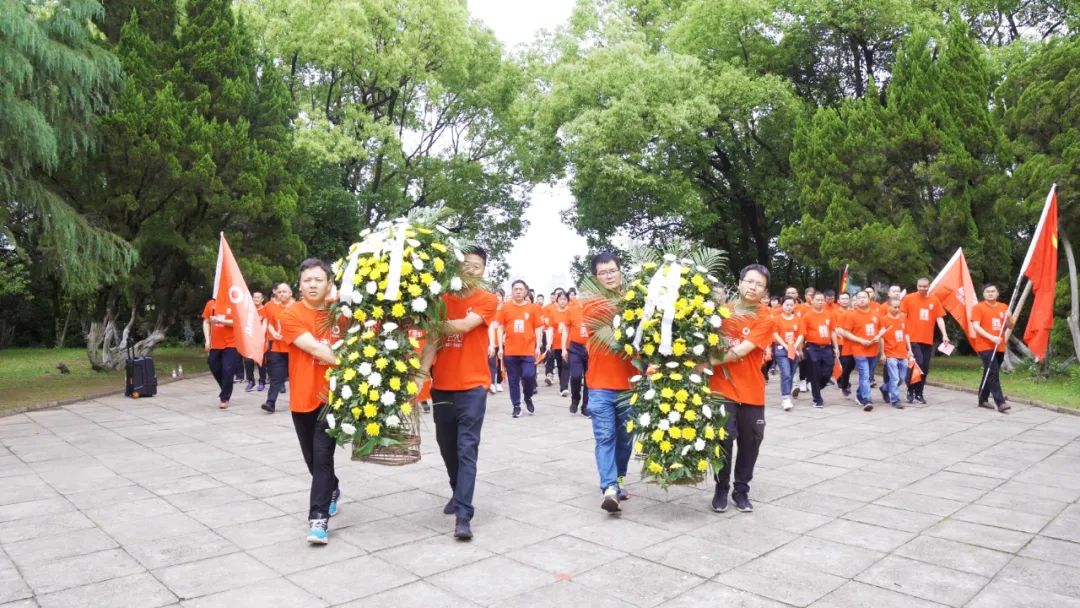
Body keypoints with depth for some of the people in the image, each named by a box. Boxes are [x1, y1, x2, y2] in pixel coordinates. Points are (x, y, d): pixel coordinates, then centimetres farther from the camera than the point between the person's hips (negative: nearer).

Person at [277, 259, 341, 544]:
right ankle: (332, 490, 42)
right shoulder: (290, 314, -8)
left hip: (331, 397, -1)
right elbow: (314, 348, -20)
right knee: (312, 458, 15)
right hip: (302, 399, 1)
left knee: (322, 456, -8)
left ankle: (318, 518, -3)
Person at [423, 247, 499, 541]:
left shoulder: (488, 300, -3)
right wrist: (422, 370, -18)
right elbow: (432, 337, -4)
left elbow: (462, 326, -18)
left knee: (467, 448, -7)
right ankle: (459, 493, 38)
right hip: (442, 385, 4)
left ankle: (463, 515, -7)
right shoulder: (442, 299, 6)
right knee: (447, 446, 15)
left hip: (472, 386, -4)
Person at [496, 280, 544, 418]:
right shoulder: (505, 307, 3)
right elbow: (500, 328, 5)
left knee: (529, 375, -9)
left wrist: (538, 347, -1)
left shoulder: (532, 308, 2)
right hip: (510, 351, 1)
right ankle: (516, 406, 17)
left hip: (528, 350, -1)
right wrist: (500, 347, 0)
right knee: (513, 380, 5)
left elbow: (538, 328, 5)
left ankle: (528, 398, 20)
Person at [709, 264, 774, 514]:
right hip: (722, 389, 0)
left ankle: (741, 490, 24)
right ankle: (721, 489, 13)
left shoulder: (765, 322, -3)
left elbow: (740, 352, -15)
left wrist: (708, 362, -21)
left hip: (752, 392, 0)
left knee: (750, 443, 7)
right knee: (724, 440, -5)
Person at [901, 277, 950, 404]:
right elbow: (902, 317, 0)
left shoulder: (934, 300, 7)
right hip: (913, 338, -4)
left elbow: (939, 318, 7)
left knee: (925, 368, 7)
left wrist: (944, 335, -2)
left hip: (928, 340, 4)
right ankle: (910, 391, 0)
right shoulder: (908, 298, -1)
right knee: (917, 363, -16)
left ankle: (919, 393, 20)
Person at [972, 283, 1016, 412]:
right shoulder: (978, 307, -4)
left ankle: (983, 400, 23)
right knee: (993, 373, -14)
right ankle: (1000, 403, -17)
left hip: (999, 347, 6)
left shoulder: (1004, 307, 12)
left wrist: (1009, 318, -6)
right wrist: (991, 337, -23)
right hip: (985, 346, -6)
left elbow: (1010, 326, 16)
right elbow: (976, 326, -13)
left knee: (989, 374, 13)